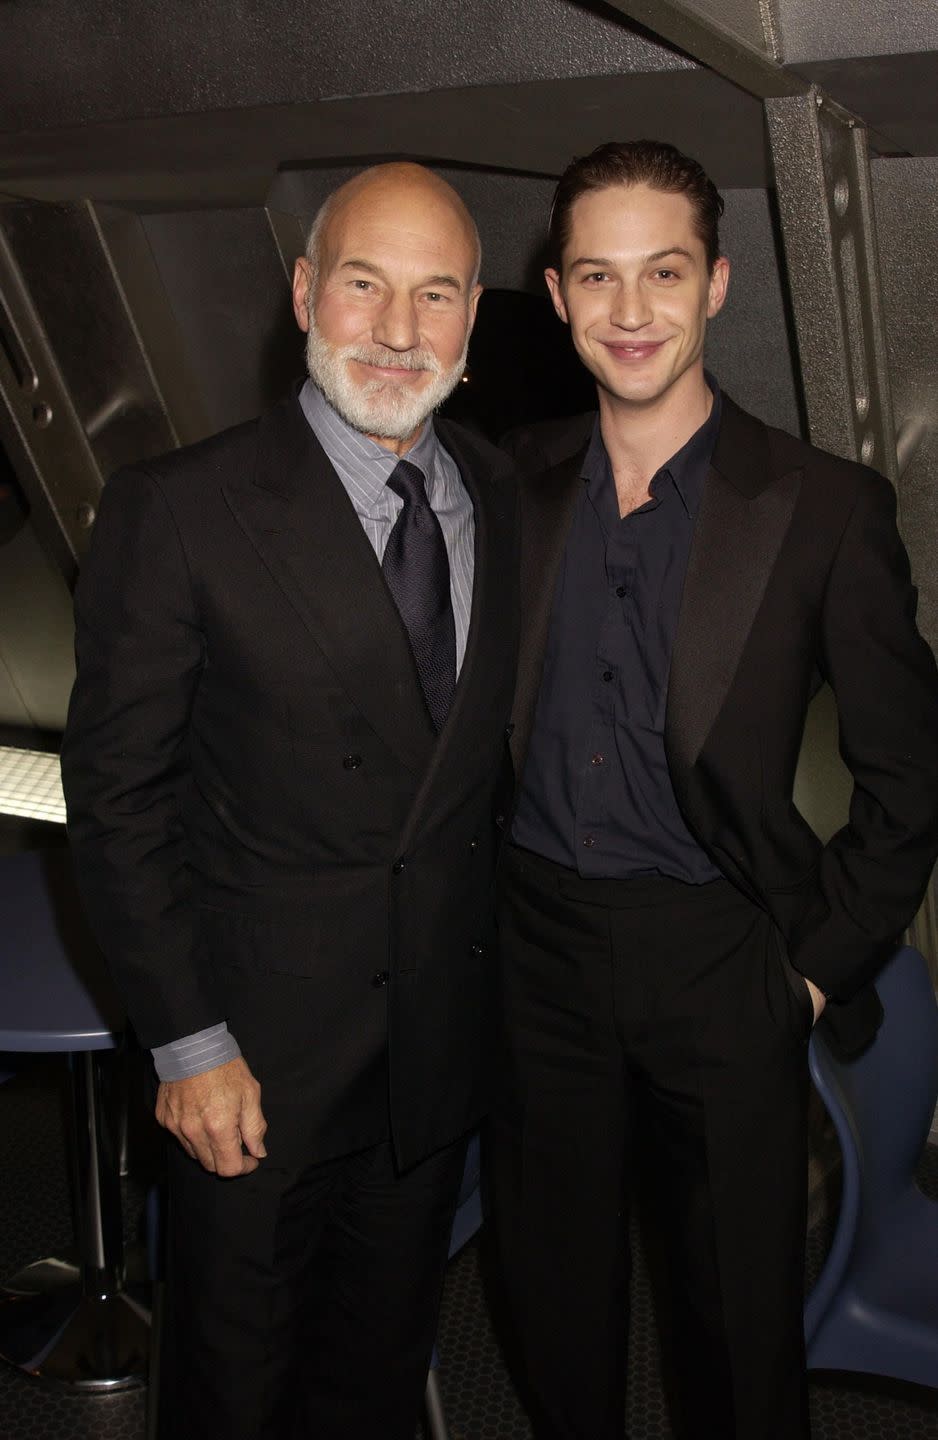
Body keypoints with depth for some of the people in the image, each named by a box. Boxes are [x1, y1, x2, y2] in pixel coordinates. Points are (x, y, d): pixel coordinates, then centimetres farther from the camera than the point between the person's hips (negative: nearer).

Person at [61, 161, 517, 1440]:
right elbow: (117, 798, -13)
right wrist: (188, 1045, -13)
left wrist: (491, 970, 6)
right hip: (262, 1051, -4)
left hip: (444, 1043, 5)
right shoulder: (178, 511, -16)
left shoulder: (503, 495, 1)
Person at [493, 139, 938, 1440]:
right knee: (556, 1286, 19)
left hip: (718, 962, -3)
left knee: (740, 1310, 12)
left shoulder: (825, 508, -10)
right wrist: (476, 909, 6)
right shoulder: (521, 485, 2)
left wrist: (820, 966, -6)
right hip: (539, 944, 4)